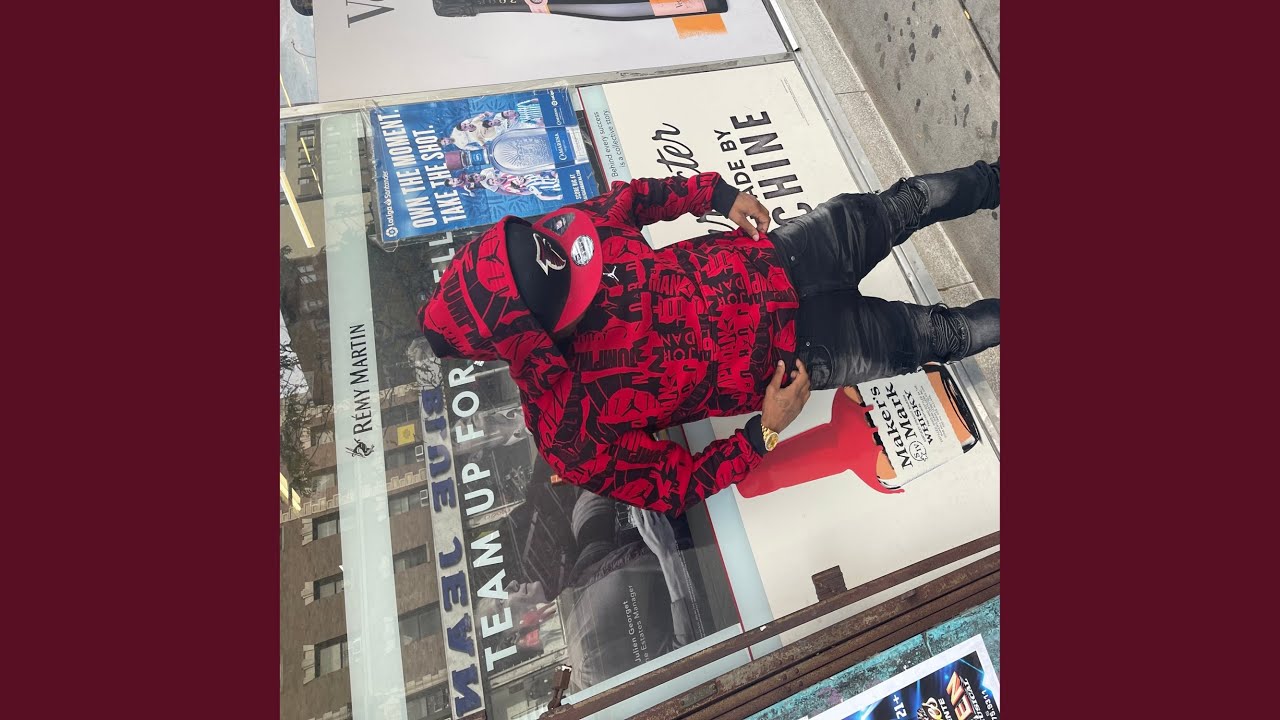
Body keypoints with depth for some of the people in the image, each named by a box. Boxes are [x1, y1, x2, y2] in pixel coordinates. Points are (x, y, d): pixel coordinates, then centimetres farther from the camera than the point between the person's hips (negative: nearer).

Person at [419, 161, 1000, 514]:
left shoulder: (550, 237, -15)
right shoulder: (571, 436, -26)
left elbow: (634, 197, 3)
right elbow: (672, 488, -14)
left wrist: (719, 195, -5)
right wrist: (764, 433, -21)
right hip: (792, 351, -4)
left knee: (899, 205, 14)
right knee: (938, 337, 7)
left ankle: (994, 181, 48)